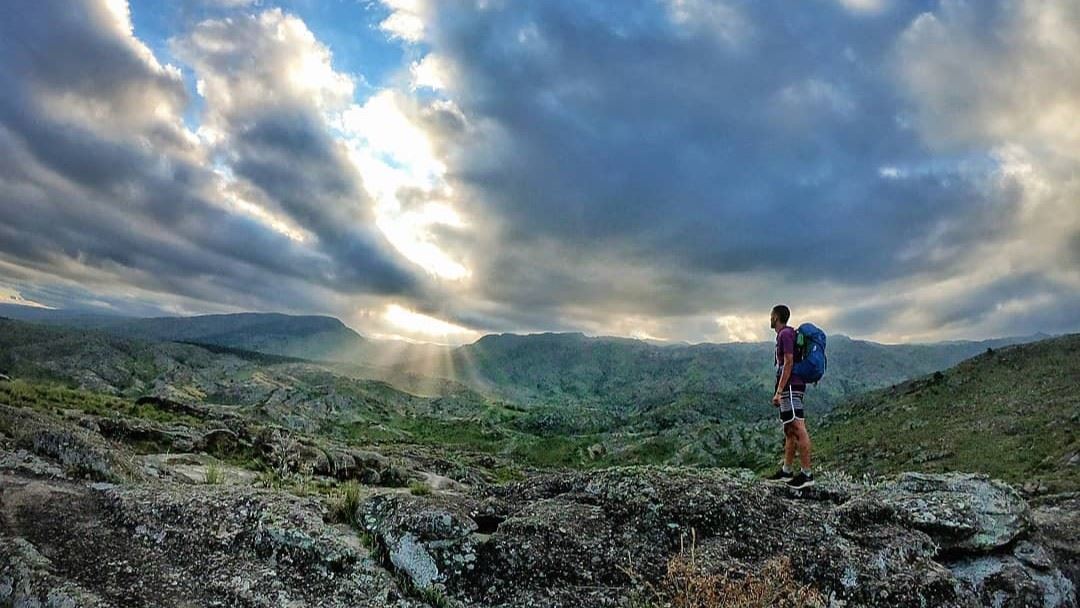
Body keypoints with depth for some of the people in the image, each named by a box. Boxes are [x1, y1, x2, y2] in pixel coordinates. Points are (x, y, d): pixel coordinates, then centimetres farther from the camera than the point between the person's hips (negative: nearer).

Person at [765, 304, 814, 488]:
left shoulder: (785, 334, -10)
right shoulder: (785, 335, 20)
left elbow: (788, 363, -17)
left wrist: (778, 392, -19)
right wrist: (780, 391, 24)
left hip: (790, 387, -11)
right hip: (790, 388, 11)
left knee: (798, 429, -10)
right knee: (789, 430, 12)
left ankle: (807, 474, -8)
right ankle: (786, 471, 18)